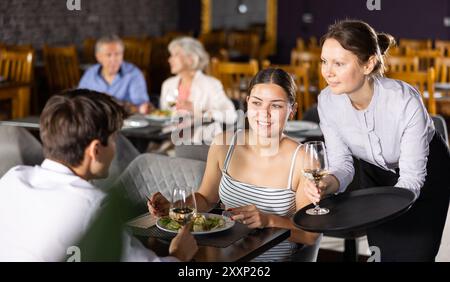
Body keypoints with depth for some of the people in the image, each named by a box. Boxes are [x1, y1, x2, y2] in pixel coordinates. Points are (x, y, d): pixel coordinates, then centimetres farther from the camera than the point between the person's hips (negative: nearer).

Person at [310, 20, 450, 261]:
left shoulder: (406, 101, -36)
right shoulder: (327, 100, -24)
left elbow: (411, 178, -29)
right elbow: (342, 162, -15)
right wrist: (329, 184, -38)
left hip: (426, 171, -3)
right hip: (375, 173, 3)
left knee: (413, 254, -7)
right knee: (382, 254, 7)